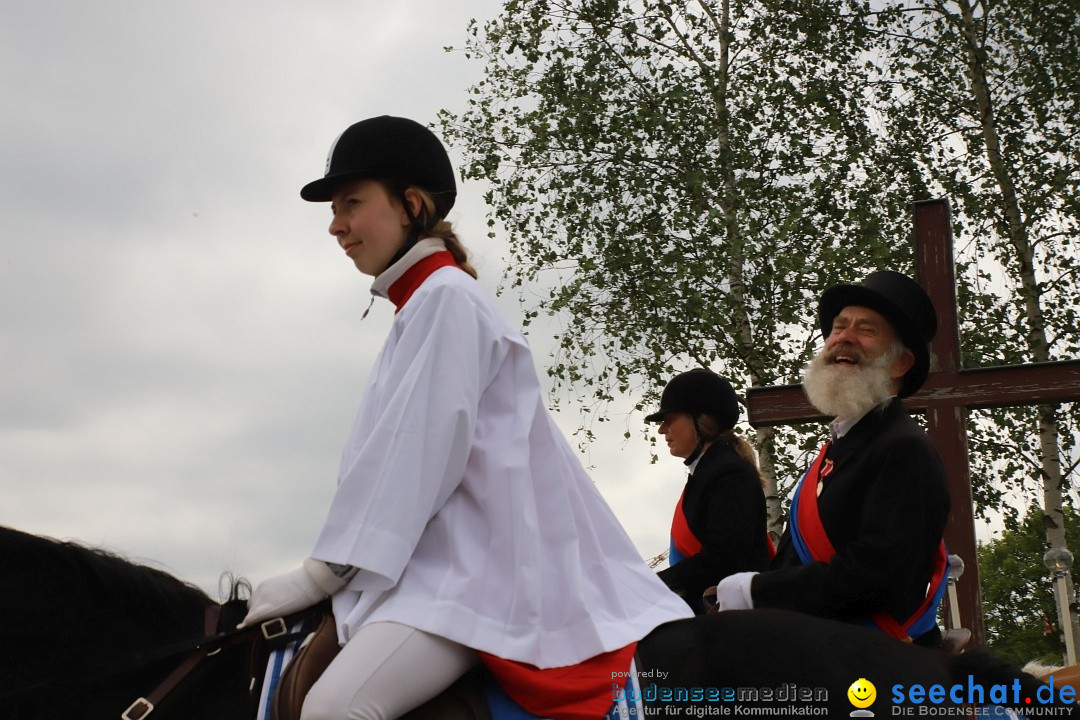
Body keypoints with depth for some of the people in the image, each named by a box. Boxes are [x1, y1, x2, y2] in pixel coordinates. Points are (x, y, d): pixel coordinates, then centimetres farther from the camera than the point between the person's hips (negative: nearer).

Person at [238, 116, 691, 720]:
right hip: (450, 550, 11)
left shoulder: (445, 297, -8)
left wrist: (322, 572, -15)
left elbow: (418, 454, -16)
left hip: (487, 554, -11)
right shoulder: (421, 307, 23)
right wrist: (332, 567, 13)